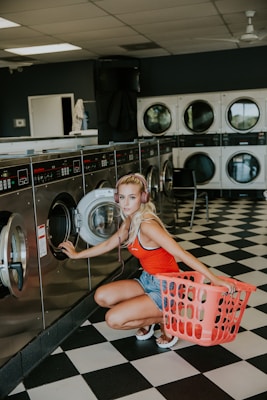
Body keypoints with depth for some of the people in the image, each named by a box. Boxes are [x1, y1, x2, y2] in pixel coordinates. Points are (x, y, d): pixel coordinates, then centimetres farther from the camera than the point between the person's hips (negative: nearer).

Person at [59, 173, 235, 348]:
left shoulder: (147, 225, -26)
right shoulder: (130, 221, 1)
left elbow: (182, 254, -31)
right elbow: (108, 244, 18)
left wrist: (215, 279, -35)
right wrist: (76, 254, 25)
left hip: (165, 288, -8)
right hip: (147, 280, 8)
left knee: (114, 319, -15)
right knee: (102, 296, -2)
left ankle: (165, 319, 4)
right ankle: (151, 317, 12)